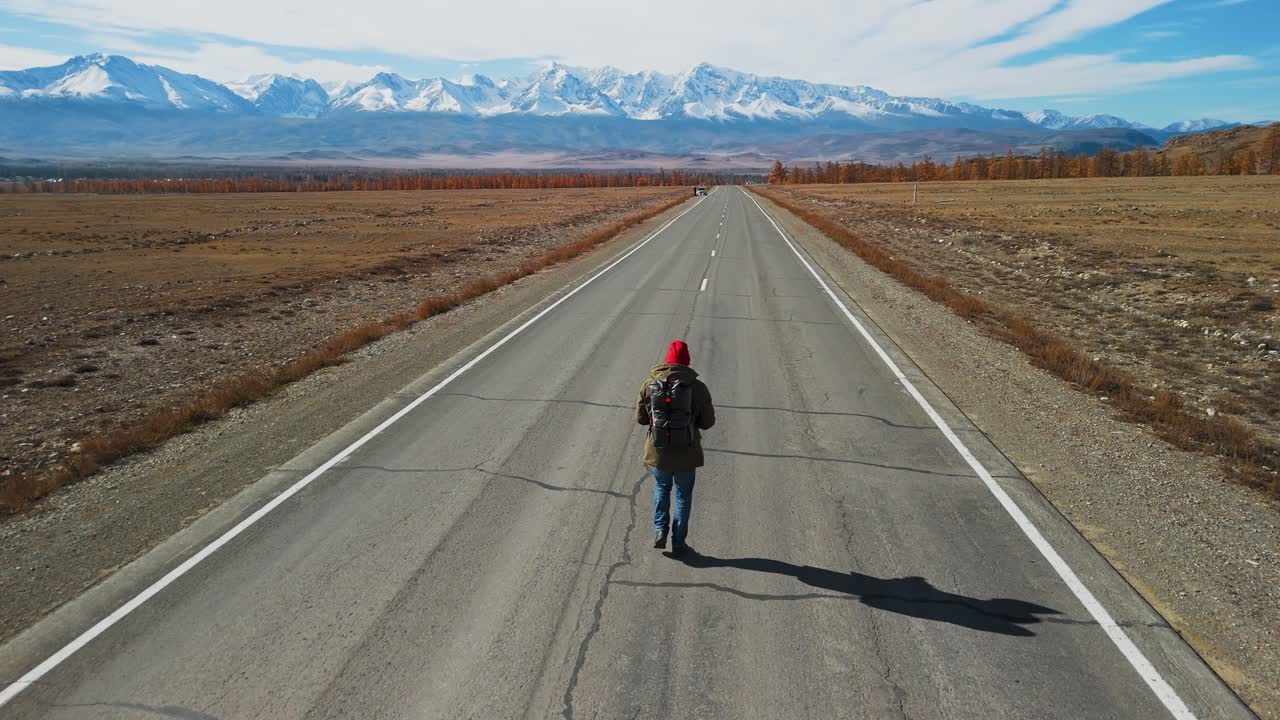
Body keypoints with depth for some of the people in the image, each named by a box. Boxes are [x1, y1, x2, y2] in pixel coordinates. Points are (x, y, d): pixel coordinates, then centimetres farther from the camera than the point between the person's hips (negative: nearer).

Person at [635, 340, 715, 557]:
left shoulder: (649, 384, -6)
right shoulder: (698, 387, -11)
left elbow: (640, 417, 1)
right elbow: (708, 421, -5)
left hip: (658, 451, 2)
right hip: (686, 453, -1)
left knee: (661, 488, 27)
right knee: (683, 495, 17)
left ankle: (660, 530, 13)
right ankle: (678, 542, 22)